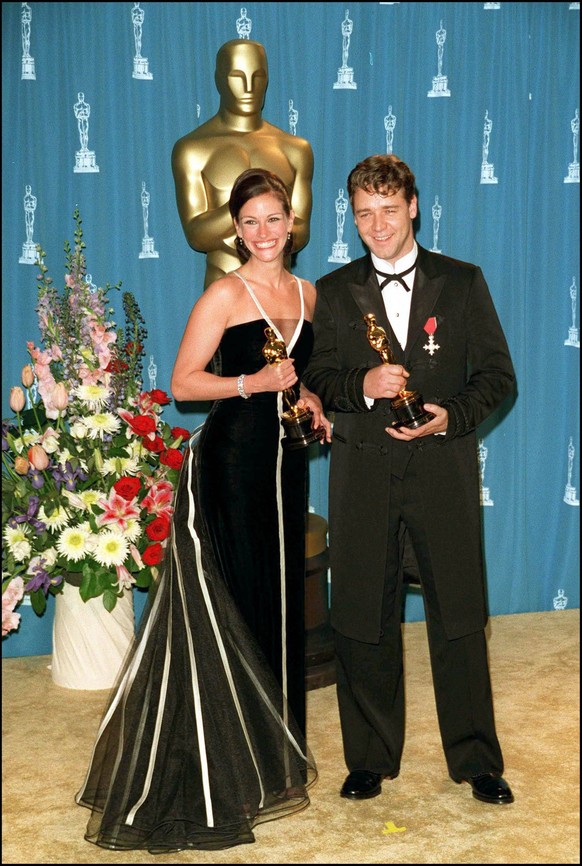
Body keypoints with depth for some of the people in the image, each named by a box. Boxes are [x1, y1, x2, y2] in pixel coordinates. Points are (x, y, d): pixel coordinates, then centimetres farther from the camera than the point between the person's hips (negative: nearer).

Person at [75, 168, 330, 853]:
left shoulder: (307, 293, 11)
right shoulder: (225, 295, -8)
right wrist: (251, 383, -20)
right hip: (231, 458, -6)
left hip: (284, 461, 6)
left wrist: (311, 399, 4)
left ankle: (276, 746, 28)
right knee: (230, 604, -2)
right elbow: (183, 382, -10)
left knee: (280, 598, 13)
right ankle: (227, 767, 13)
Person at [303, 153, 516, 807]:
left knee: (458, 617, 4)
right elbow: (317, 381, 6)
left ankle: (475, 759, 20)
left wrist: (452, 415, -13)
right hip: (362, 475, 1)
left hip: (443, 468, -1)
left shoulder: (462, 282, 6)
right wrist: (363, 385, -15)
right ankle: (370, 759, 22)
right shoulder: (334, 292, 9)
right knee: (362, 619, 6)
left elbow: (496, 373, 4)